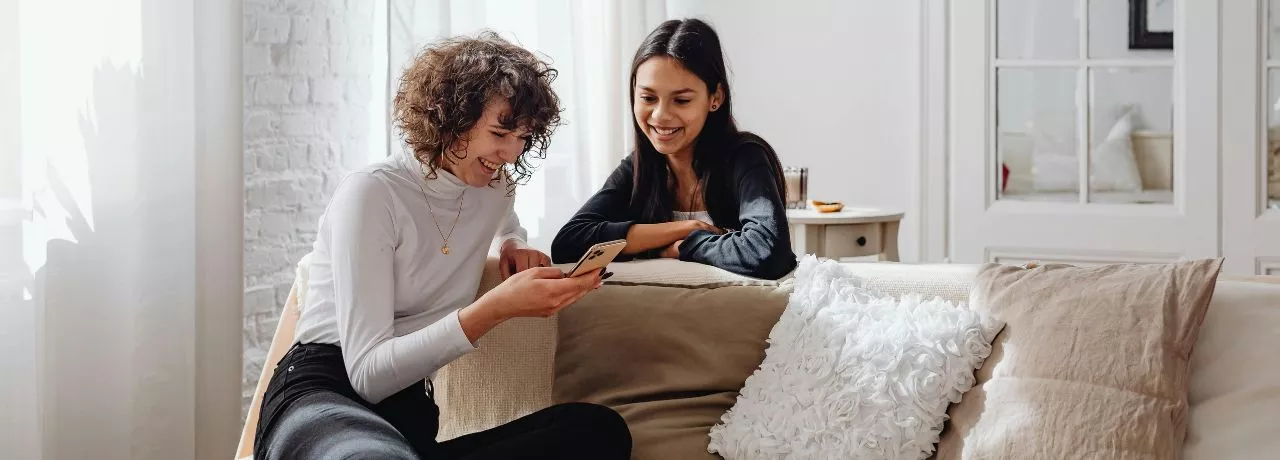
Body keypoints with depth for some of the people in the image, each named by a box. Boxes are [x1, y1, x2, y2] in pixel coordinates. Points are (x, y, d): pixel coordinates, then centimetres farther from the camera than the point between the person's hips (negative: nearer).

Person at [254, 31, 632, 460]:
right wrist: (497, 307, -25)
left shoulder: (494, 189, 14)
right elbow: (368, 374, -15)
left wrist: (514, 247, 18)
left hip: (410, 416, 11)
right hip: (320, 399, -10)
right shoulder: (370, 194, -7)